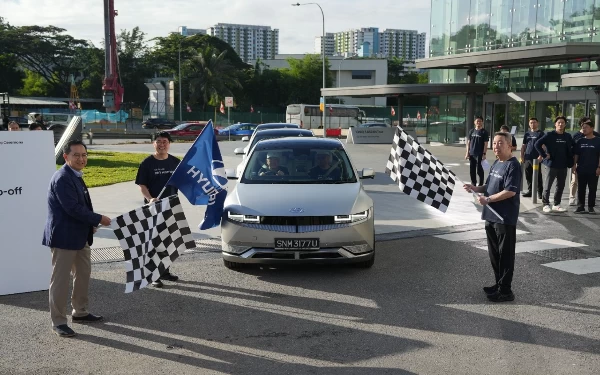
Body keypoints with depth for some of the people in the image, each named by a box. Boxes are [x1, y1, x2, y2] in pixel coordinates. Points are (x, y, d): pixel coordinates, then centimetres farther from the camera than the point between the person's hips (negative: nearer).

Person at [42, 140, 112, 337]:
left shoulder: (76, 176, 11)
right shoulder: (63, 178, -20)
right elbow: (73, 208, -25)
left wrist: (91, 224, 2)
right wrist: (99, 219, -17)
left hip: (79, 235, 10)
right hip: (64, 236, -10)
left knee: (83, 273, 19)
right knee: (60, 279, 0)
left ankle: (80, 312, 34)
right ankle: (58, 321, 10)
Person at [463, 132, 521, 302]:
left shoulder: (513, 165, -14)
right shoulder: (496, 164, 14)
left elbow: (511, 191, -23)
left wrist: (488, 199, -20)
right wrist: (476, 188, 3)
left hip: (505, 218, -9)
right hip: (492, 216, 9)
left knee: (505, 255, -1)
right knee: (494, 253, 16)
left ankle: (506, 290, 7)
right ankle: (499, 284, 28)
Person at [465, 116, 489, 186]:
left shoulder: (484, 132, -2)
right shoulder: (471, 131, 10)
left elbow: (485, 144, -6)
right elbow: (468, 142, 11)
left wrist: (484, 154, -13)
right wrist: (467, 153, 5)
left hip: (480, 154, -5)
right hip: (472, 154, 5)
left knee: (479, 170, -2)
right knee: (472, 170, 10)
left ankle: (481, 184, 6)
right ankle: (473, 184, 20)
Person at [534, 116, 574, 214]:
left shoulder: (568, 136, 7)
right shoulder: (549, 135, -7)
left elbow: (571, 150, 16)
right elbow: (537, 144, -12)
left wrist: (570, 162, 6)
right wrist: (544, 155, -14)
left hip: (563, 166, 5)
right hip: (550, 165, -5)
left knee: (560, 187, 11)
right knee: (547, 187, 0)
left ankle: (556, 205, 22)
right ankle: (546, 205, 11)